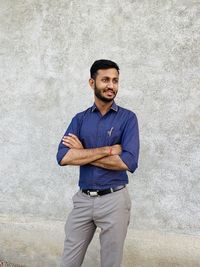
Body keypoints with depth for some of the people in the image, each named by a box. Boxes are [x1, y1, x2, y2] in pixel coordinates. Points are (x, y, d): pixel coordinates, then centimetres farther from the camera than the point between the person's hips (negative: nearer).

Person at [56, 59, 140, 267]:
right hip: (83, 199, 3)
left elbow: (129, 162, -17)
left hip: (114, 200, -2)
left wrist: (82, 153, -11)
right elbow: (63, 157, -11)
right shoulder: (80, 119, 5)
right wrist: (109, 150, -17)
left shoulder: (127, 118, -4)